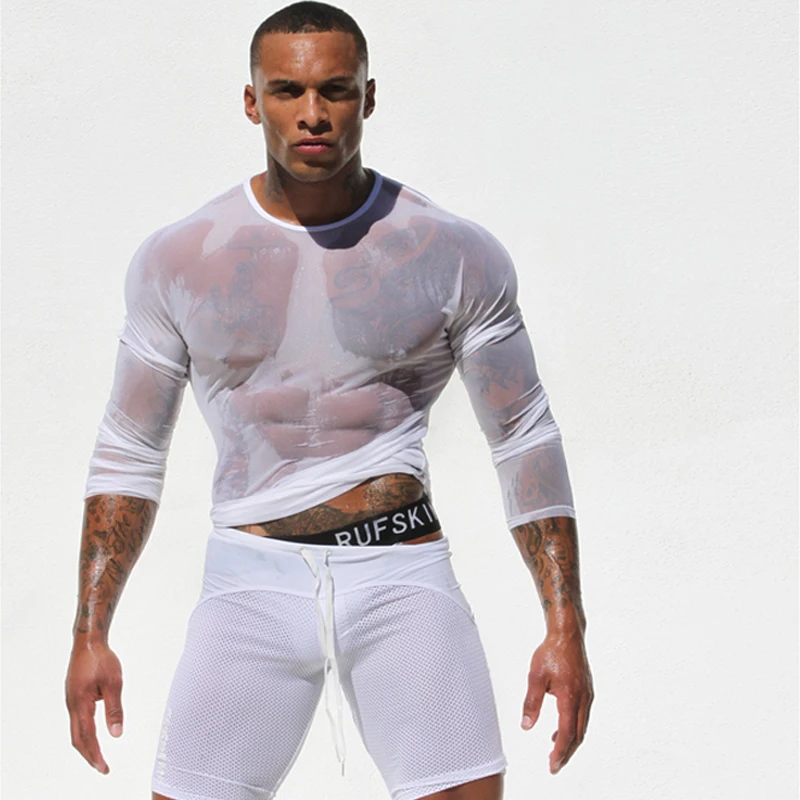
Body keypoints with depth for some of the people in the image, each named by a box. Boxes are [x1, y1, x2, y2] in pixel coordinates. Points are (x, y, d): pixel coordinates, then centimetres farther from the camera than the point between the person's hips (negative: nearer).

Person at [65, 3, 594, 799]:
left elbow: (526, 442, 6)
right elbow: (127, 452, 12)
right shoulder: (177, 259, 5)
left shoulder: (455, 255, 2)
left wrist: (565, 628, 0)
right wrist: (89, 635, 6)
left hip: (401, 582, -1)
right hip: (252, 584, 1)